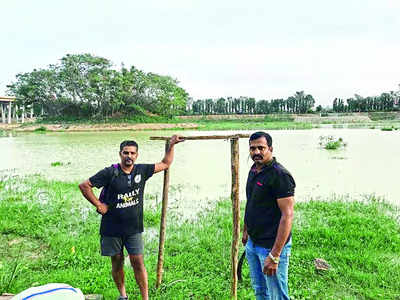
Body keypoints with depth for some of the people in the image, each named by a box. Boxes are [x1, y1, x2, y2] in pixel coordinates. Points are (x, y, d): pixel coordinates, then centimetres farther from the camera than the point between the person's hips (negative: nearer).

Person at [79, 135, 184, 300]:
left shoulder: (141, 170, -1)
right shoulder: (110, 173, -12)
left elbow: (165, 164, 11)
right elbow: (84, 185, -9)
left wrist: (171, 145, 5)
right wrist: (98, 205, -10)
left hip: (133, 227, 1)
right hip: (112, 228, -1)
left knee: (138, 262, 0)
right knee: (117, 262, 12)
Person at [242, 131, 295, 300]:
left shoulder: (279, 175, -19)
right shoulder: (254, 171, 8)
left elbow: (287, 215, -23)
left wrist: (274, 256, -26)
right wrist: (246, 231, 24)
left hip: (272, 246, -8)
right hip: (252, 244, 8)